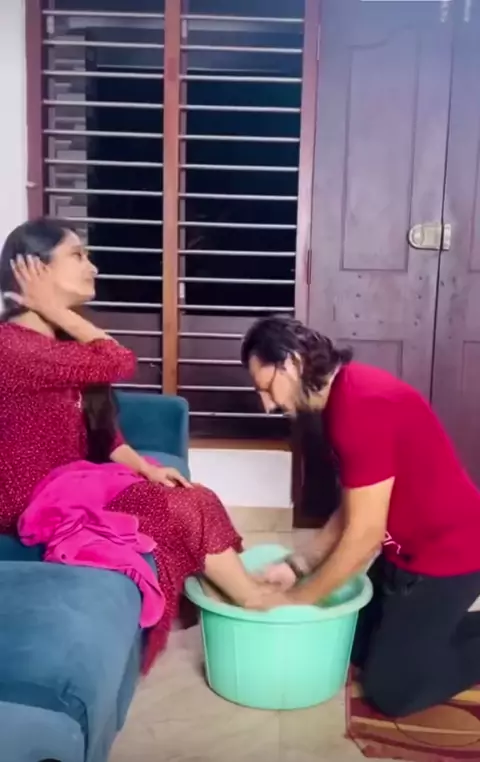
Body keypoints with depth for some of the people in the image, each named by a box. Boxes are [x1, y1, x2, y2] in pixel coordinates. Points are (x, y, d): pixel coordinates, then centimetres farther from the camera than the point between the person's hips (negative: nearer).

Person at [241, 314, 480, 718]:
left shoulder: (361, 406, -28)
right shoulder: (345, 394, 4)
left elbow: (365, 534, -25)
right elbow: (351, 511, 9)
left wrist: (298, 598, -13)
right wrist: (298, 565, 1)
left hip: (447, 553, -9)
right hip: (410, 547, 9)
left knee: (389, 688, -1)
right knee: (356, 643, 17)